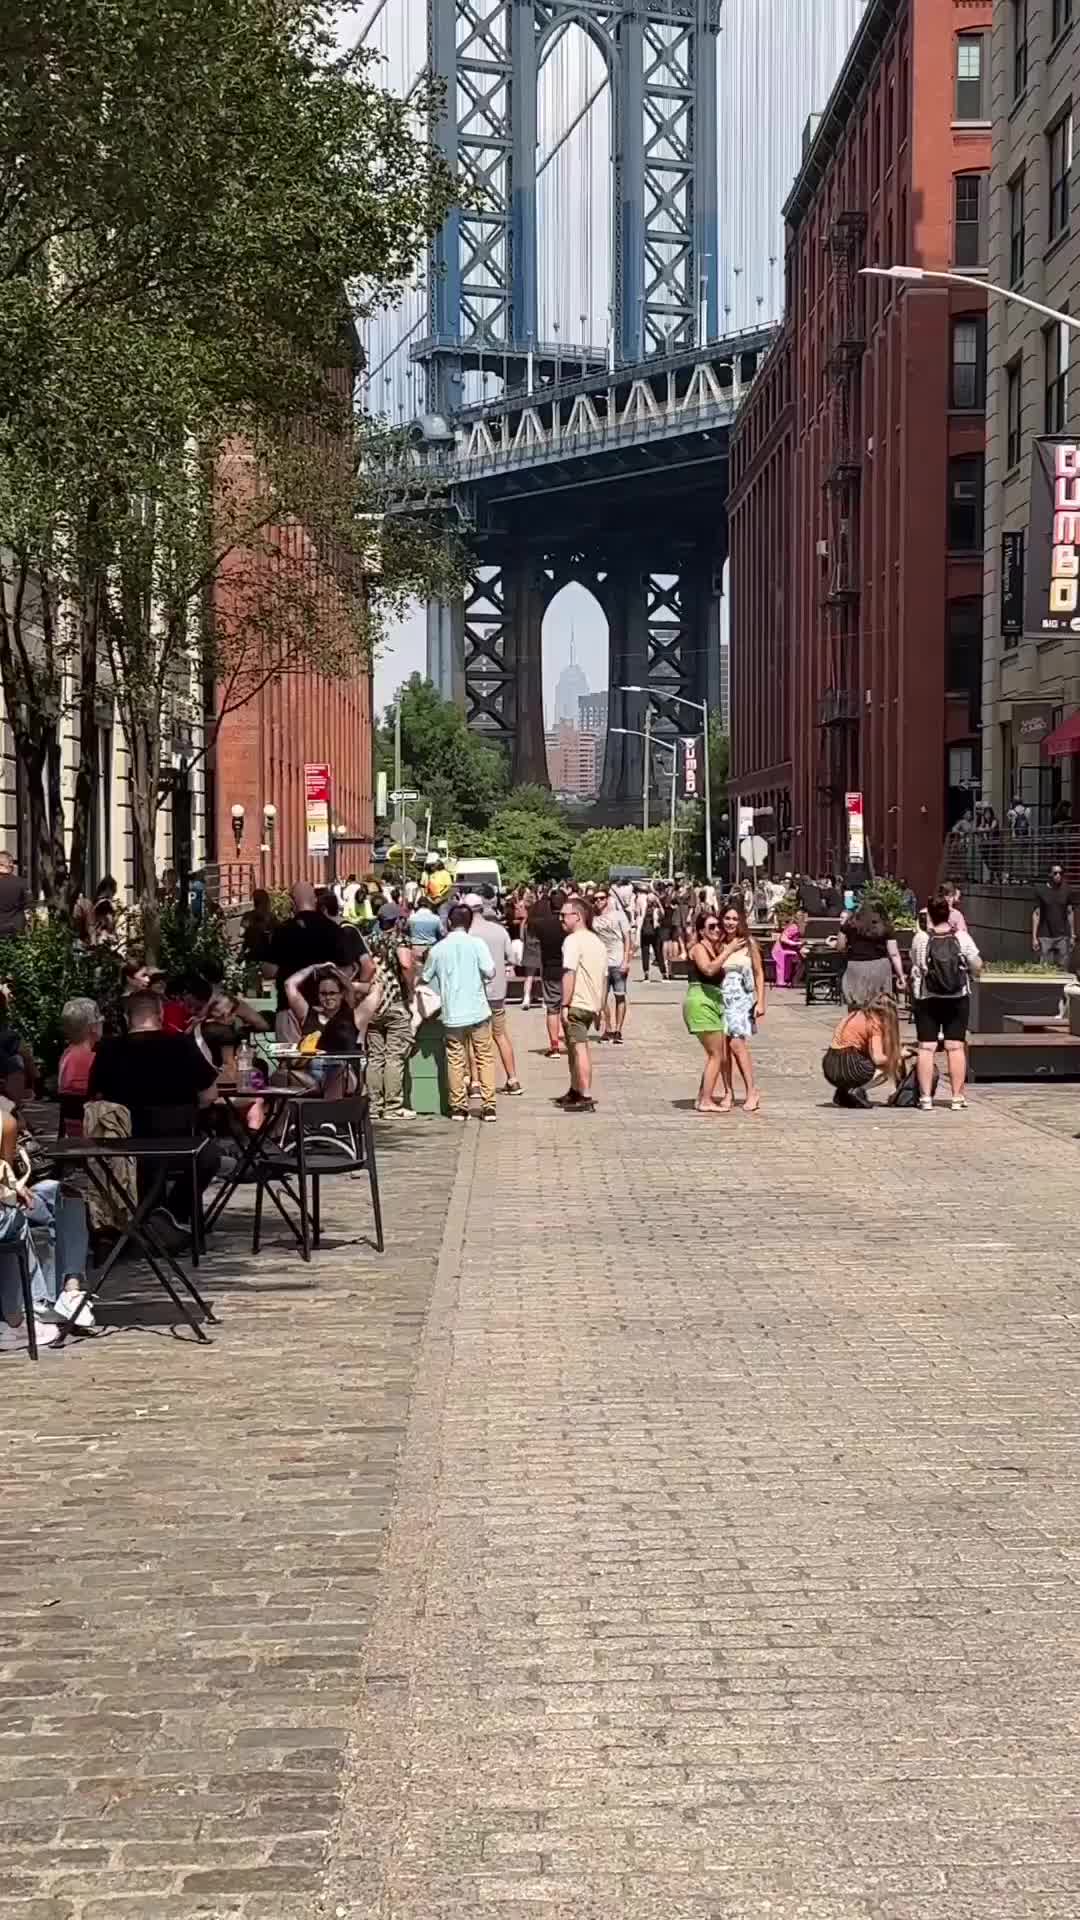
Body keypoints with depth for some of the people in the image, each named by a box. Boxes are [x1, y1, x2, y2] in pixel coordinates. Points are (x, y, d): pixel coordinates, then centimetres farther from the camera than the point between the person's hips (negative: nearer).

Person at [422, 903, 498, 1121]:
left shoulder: (437, 949, 1)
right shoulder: (476, 944, -5)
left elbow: (426, 978, 11)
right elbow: (490, 972, -12)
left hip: (452, 1013, 1)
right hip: (478, 1011, -1)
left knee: (456, 1060, 9)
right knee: (485, 1058, 7)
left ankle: (458, 1107, 9)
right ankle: (488, 1106, 3)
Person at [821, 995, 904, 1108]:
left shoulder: (854, 1014, 19)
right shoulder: (874, 1022, -3)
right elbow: (877, 1058, -10)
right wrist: (897, 1055, 8)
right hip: (846, 1069, -7)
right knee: (888, 1066, 11)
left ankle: (842, 1093, 12)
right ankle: (857, 1090, -4)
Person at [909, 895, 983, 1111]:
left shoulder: (920, 938, -9)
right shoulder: (962, 938, -7)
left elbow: (915, 963, 5)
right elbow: (977, 967, -2)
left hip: (926, 999, -1)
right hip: (957, 998, 1)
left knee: (926, 1047, 2)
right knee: (956, 1047, 5)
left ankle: (926, 1097, 0)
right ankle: (957, 1096, 5)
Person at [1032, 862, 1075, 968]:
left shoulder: (1067, 891, 4)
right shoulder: (1041, 891, -2)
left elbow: (1069, 913, 10)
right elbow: (1036, 914, 0)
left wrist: (1072, 935, 8)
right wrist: (1034, 937, -4)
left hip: (1063, 936, 2)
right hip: (1045, 937, -2)